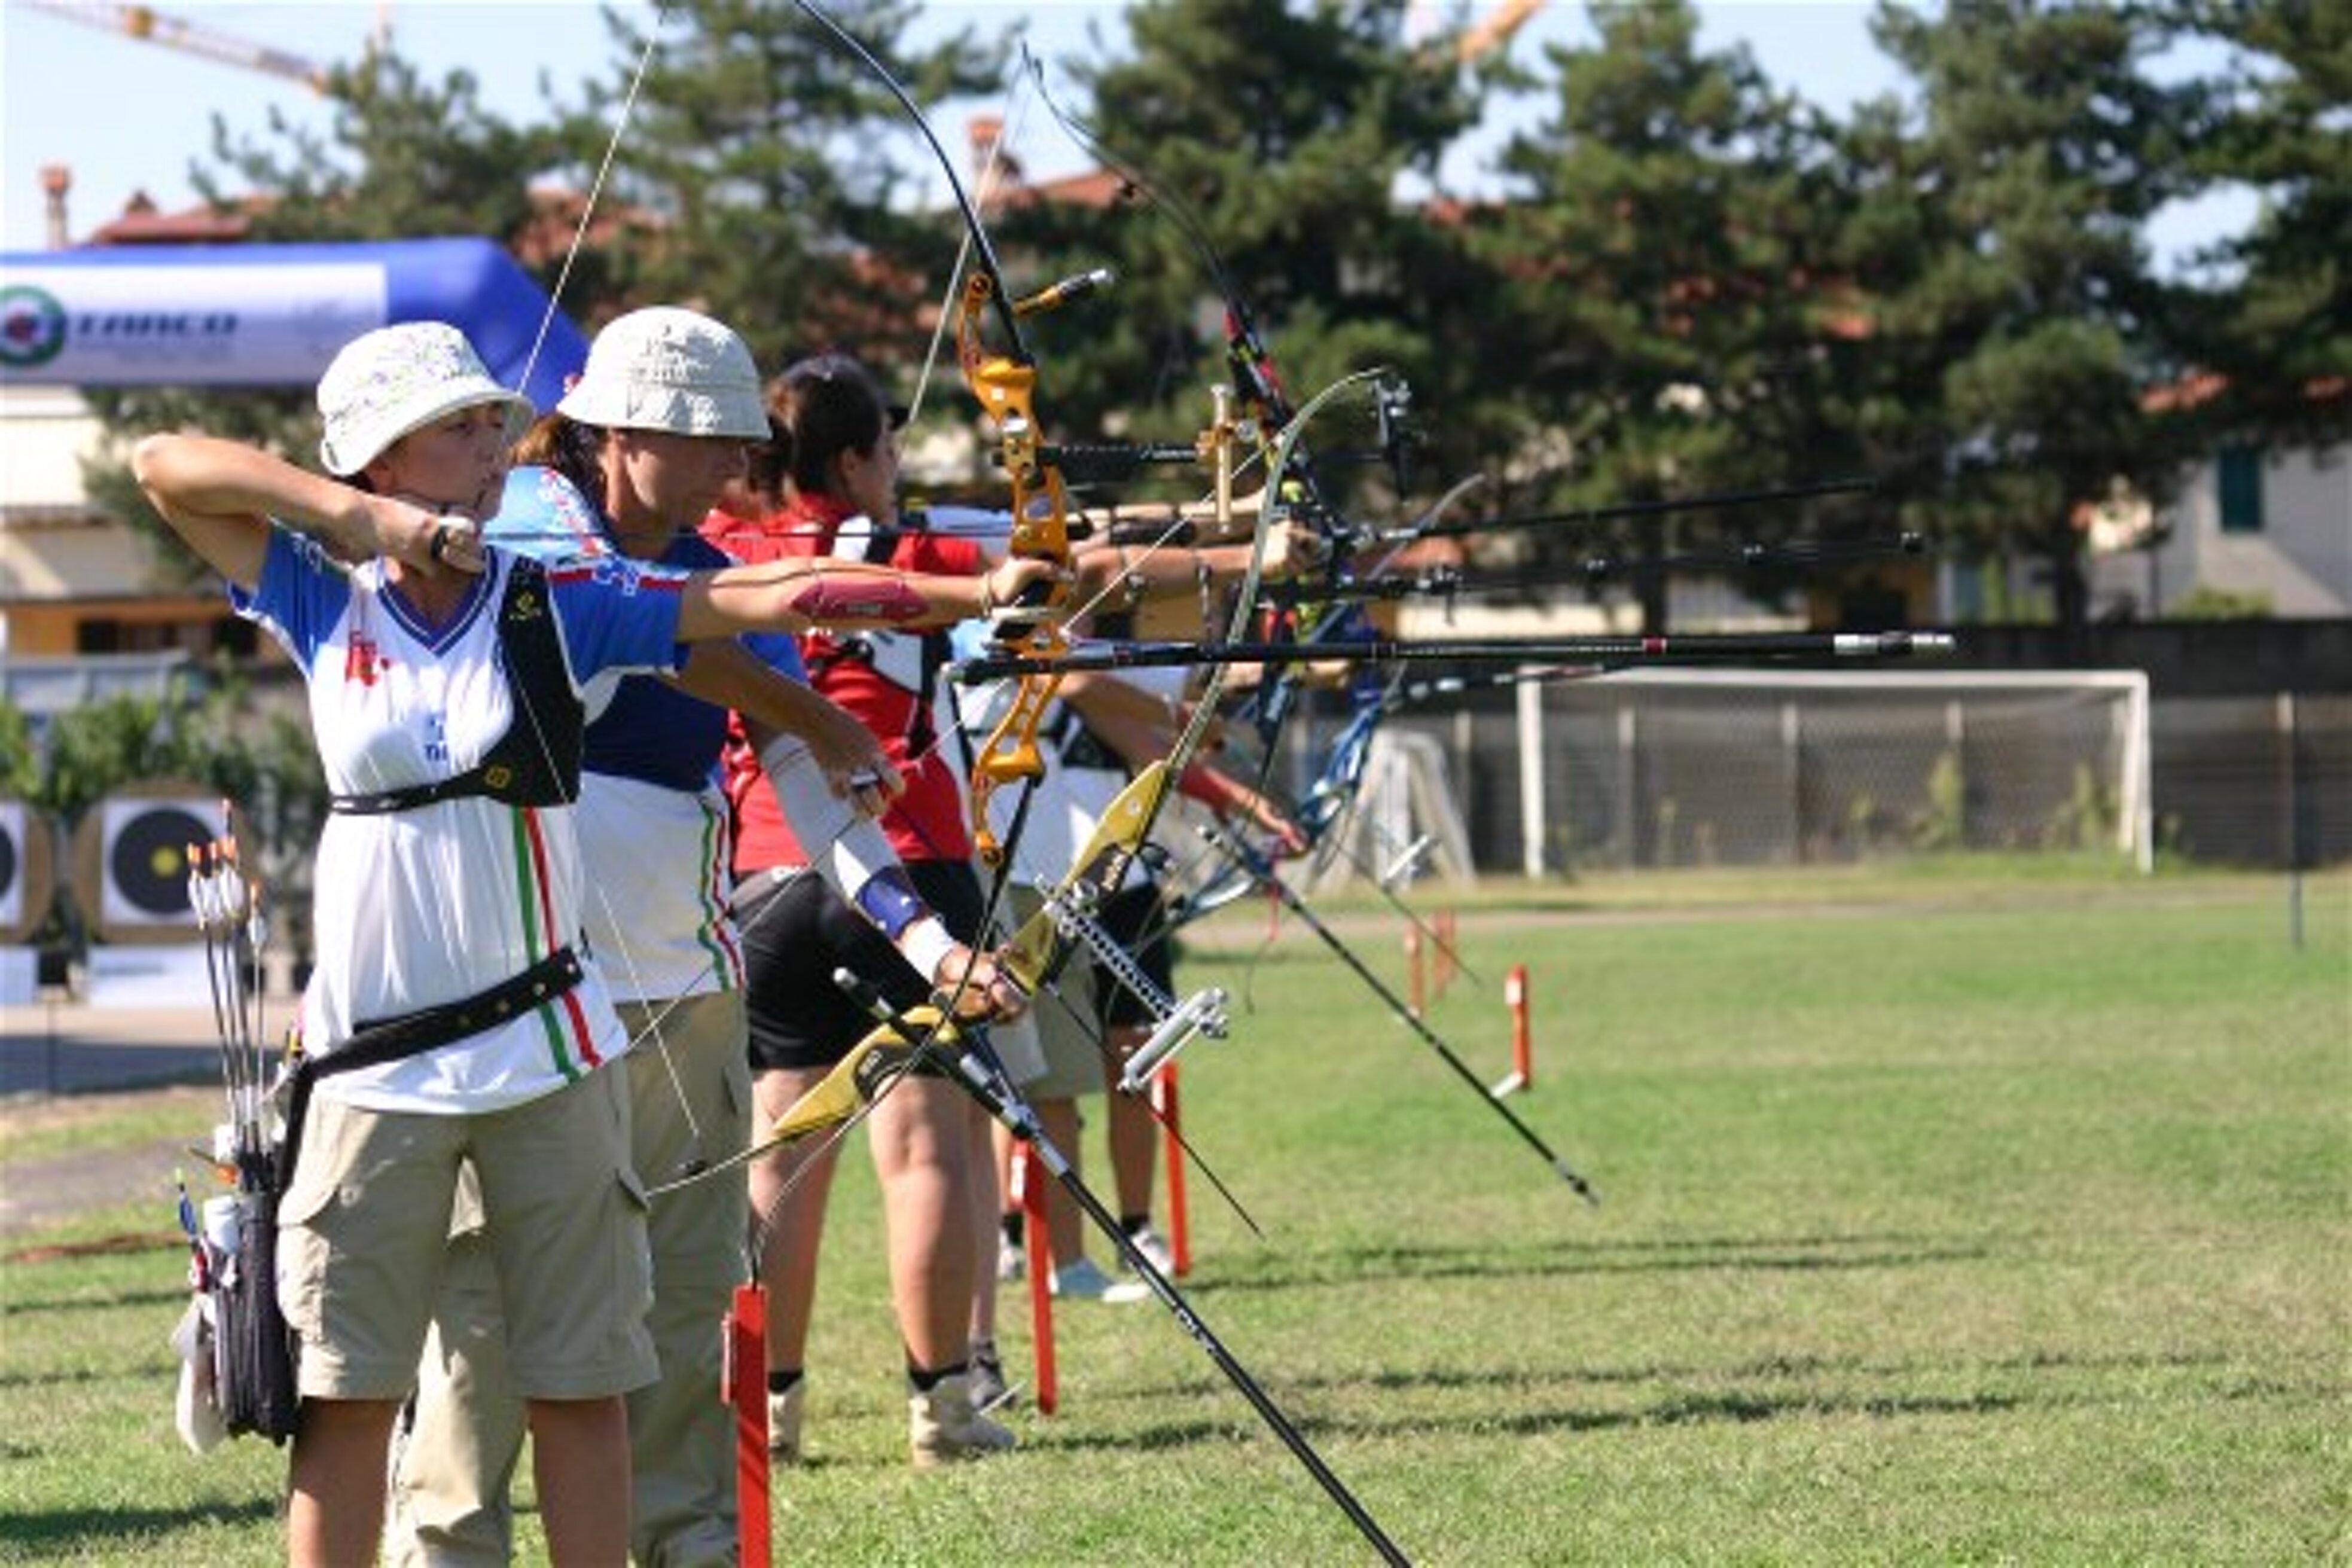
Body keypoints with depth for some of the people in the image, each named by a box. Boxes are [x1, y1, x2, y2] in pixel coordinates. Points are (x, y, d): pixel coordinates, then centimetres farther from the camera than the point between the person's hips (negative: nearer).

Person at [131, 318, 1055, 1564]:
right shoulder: (325, 605, 3)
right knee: (343, 1390, 2)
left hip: (543, 1053, 0)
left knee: (578, 1385, 4)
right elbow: (163, 466, -2)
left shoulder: (555, 607, 1)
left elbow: (770, 598, -6)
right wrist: (358, 516, -10)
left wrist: (971, 595, -15)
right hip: (374, 1064, 0)